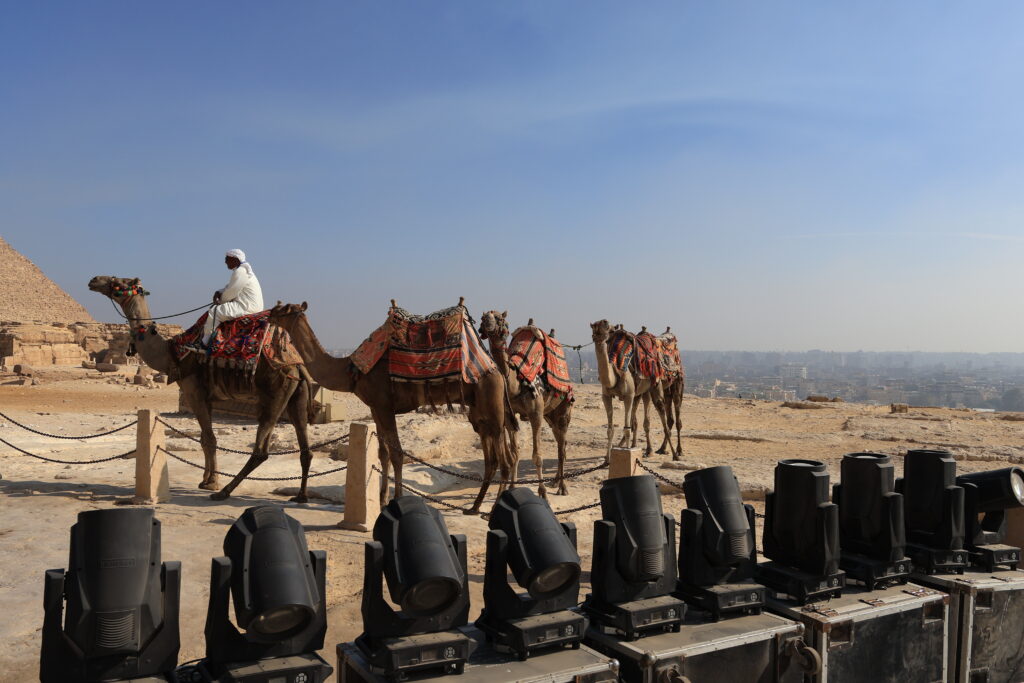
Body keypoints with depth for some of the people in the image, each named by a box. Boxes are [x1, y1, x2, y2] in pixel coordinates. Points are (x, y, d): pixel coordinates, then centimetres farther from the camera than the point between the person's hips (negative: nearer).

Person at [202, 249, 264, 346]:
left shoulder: (240, 272, -15)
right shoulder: (242, 270, 19)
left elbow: (230, 293, -13)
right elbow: (229, 288, 24)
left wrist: (220, 301, 6)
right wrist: (218, 292, 5)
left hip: (247, 308, -11)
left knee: (215, 311, -11)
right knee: (218, 308, 20)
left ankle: (205, 342, -6)